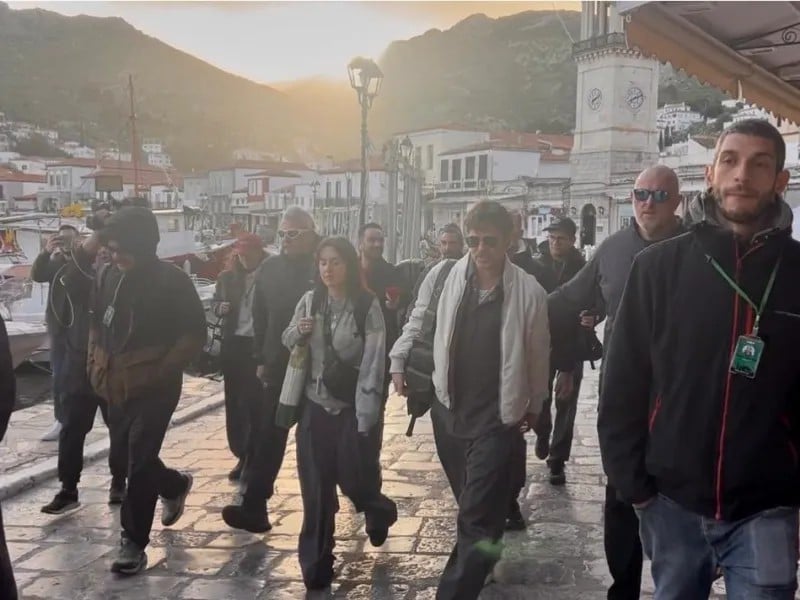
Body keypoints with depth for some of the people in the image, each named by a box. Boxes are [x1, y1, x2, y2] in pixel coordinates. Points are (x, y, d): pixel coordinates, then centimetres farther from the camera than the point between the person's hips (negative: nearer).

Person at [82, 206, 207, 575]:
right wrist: (97, 364, 6)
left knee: (139, 463, -6)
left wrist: (162, 372, -15)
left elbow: (194, 335, -10)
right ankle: (175, 485, 47)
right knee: (136, 457, 18)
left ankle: (133, 542, 7)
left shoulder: (171, 280, -12)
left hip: (154, 388, -6)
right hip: (115, 387, 6)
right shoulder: (107, 275, 4)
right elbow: (97, 322, 17)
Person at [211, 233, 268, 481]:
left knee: (255, 403, -2)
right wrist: (220, 307, -6)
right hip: (233, 344, 4)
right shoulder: (227, 277, 6)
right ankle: (241, 455, 20)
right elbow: (215, 302, 17)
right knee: (234, 402, 9)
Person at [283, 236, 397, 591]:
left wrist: (366, 416, -16)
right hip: (316, 405, 3)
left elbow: (373, 362, -13)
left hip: (353, 407, -3)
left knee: (355, 479, 3)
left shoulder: (367, 306, -11)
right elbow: (288, 344, 14)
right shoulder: (309, 301, 1)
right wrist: (297, 332, -11)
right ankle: (316, 564, 18)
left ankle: (379, 511, 40)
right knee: (316, 489, 5)